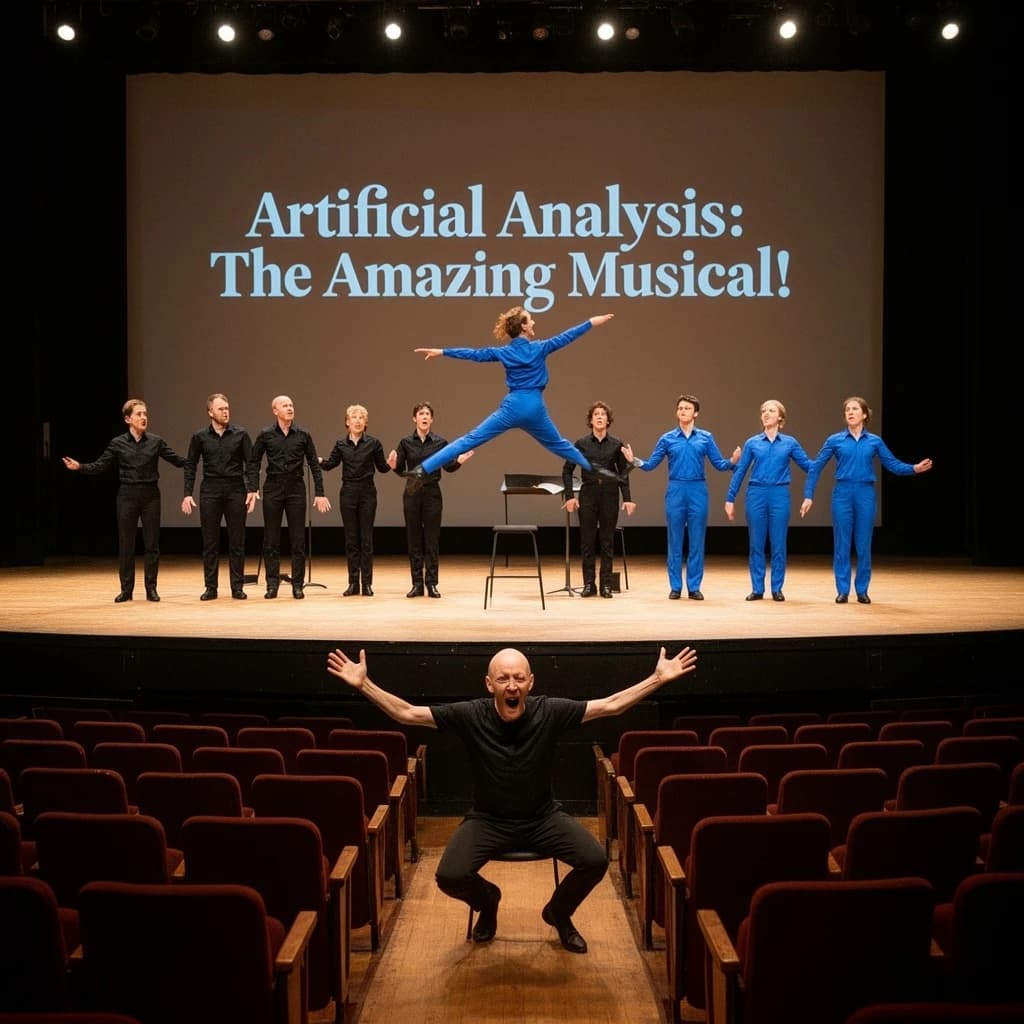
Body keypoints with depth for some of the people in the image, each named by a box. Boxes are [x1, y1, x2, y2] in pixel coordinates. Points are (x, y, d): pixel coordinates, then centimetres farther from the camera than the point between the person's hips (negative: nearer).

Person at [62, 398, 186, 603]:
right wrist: (79, 467, -15)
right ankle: (126, 589, 14)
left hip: (150, 494, 0)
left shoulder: (156, 442, 1)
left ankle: (151, 588, 12)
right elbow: (99, 466, 1)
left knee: (152, 544, 3)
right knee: (125, 544, 4)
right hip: (127, 495, 0)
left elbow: (179, 461, 2)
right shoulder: (117, 443, 0)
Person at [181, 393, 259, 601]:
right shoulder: (200, 437, 4)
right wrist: (187, 494, -1)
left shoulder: (241, 435, 2)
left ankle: (237, 587, 9)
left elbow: (250, 464, 0)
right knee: (210, 541, 3)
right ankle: (210, 587, 10)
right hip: (210, 491, 1)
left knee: (237, 541, 2)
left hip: (235, 490, 0)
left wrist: (252, 489, -10)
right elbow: (190, 466, 6)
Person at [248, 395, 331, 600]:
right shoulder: (265, 435, 1)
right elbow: (254, 462, 6)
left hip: (296, 489, 0)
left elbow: (314, 465, 3)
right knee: (271, 539, 4)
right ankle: (272, 583, 12)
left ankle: (297, 584, 8)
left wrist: (320, 493, -1)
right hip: (273, 489, 0)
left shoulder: (303, 435, 2)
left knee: (298, 539, 1)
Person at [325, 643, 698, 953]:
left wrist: (658, 678, -18)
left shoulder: (550, 712, -15)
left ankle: (558, 911, 16)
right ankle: (487, 901, 18)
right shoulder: (470, 715, -16)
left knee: (596, 860, -21)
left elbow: (610, 705, -12)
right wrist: (363, 684, -26)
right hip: (488, 820, 0)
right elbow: (407, 713, -16)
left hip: (543, 817, 1)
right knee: (449, 877, -23)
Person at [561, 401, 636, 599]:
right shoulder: (582, 443, 1)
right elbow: (567, 471, 3)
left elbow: (623, 474, 6)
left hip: (609, 494, 0)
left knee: (607, 541, 4)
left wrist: (627, 499, -2)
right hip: (588, 494, 0)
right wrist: (569, 496, -5)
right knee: (587, 540, 2)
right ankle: (588, 584, 9)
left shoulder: (616, 445, 3)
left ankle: (606, 585, 10)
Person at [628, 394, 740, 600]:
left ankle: (694, 587, 9)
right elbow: (651, 464, 6)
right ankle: (675, 587, 10)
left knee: (696, 542, 2)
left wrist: (732, 461, -16)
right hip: (676, 491, 0)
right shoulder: (667, 438, 6)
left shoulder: (706, 437, 6)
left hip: (698, 491, 0)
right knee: (675, 542, 3)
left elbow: (719, 464, 4)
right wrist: (634, 461, -12)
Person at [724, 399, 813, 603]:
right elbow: (739, 471, 8)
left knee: (778, 545, 2)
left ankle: (777, 589, 12)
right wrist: (730, 499, 6)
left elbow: (809, 466, 8)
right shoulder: (752, 443, 5)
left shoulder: (790, 443, 5)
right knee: (756, 545, 4)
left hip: (779, 495, 0)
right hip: (756, 494, 0)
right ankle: (757, 589, 12)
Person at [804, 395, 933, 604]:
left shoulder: (875, 441, 6)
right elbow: (816, 467, 4)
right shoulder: (834, 440, 2)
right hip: (842, 493, -1)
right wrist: (808, 495, -1)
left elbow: (893, 465, 6)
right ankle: (842, 591, 10)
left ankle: (862, 590, 14)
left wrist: (915, 468, -12)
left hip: (865, 494, 1)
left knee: (863, 545, 4)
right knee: (842, 544, 1)